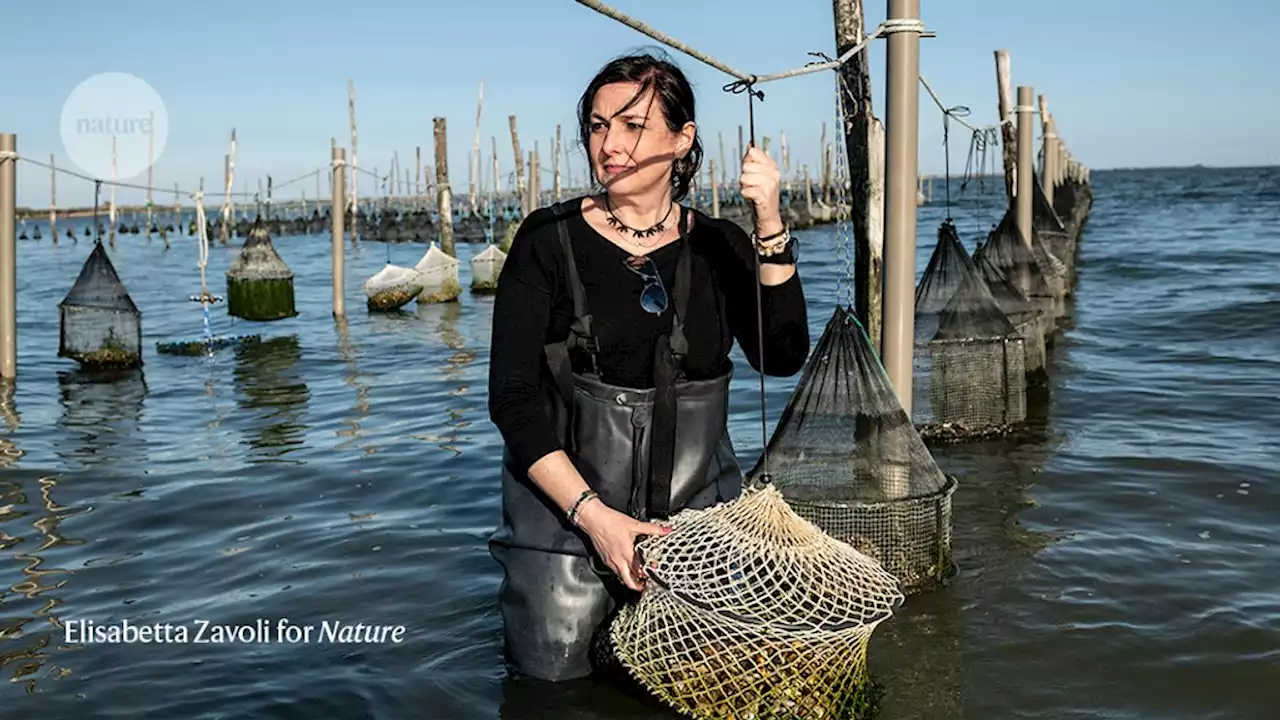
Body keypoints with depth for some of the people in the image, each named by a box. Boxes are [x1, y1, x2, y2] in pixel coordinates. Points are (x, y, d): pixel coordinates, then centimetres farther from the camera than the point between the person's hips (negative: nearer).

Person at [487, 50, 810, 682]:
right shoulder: (549, 240, -5)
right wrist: (593, 515, -18)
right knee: (553, 680, -2)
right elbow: (512, 397, -10)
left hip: (698, 509, 2)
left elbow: (781, 357, -11)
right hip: (566, 508, -2)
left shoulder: (718, 246, 3)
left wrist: (770, 228, -21)